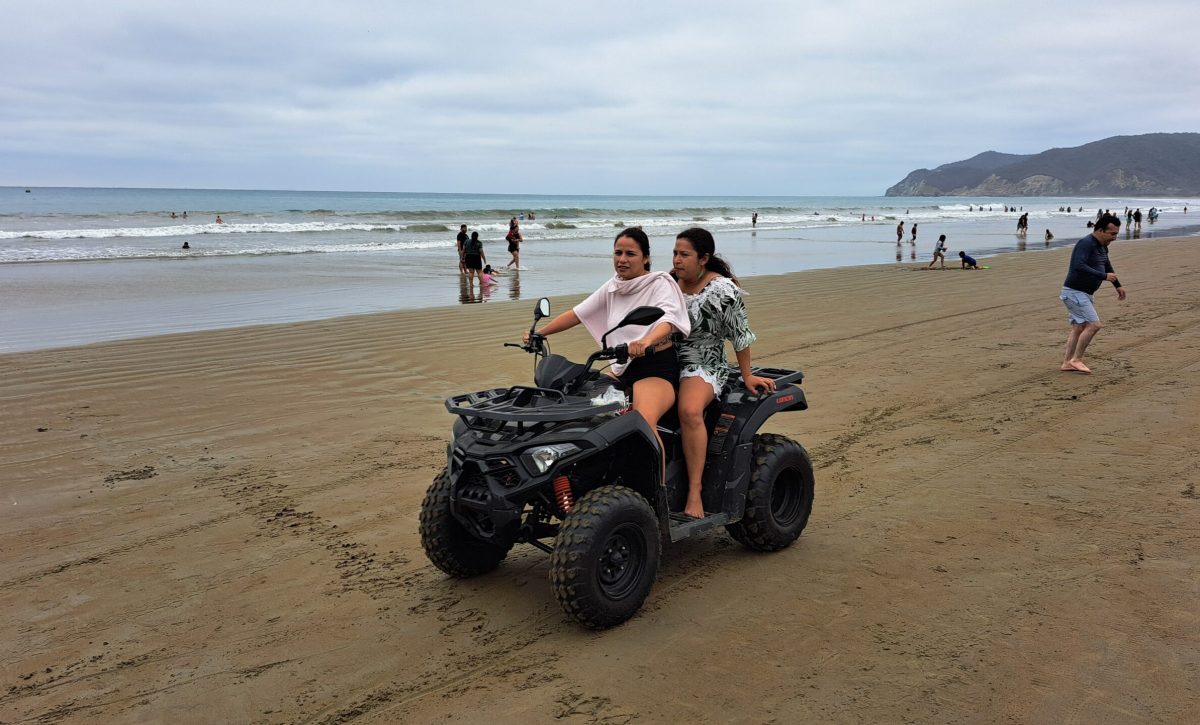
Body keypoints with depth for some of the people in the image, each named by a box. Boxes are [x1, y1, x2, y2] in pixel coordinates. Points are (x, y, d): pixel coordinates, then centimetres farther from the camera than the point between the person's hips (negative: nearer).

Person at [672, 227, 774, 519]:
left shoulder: (723, 289, -9)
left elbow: (740, 335, -3)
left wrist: (747, 376, 1)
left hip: (703, 366, -5)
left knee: (689, 410, -37)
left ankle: (695, 492, -28)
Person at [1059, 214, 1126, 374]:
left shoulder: (1102, 247, 13)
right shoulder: (1086, 244, -19)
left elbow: (1107, 266, 29)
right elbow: (1079, 266, -32)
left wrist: (1118, 285, 32)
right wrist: (1104, 276, -30)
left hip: (1084, 294, 10)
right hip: (1074, 292, -10)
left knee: (1078, 328, 10)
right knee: (1093, 324, -14)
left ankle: (1067, 363, 13)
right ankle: (1076, 360, -6)